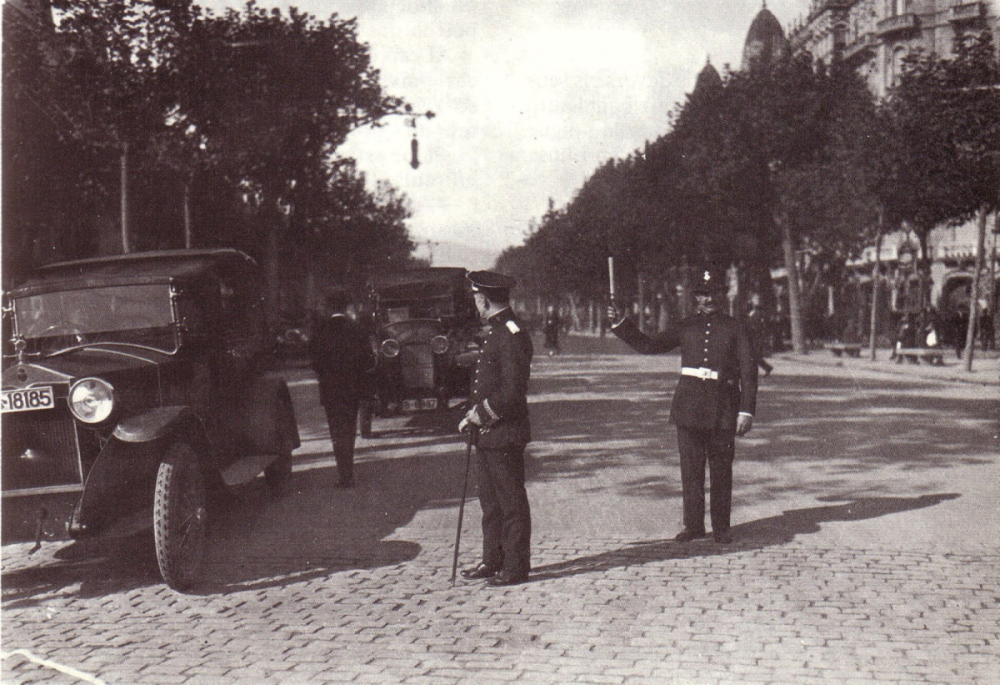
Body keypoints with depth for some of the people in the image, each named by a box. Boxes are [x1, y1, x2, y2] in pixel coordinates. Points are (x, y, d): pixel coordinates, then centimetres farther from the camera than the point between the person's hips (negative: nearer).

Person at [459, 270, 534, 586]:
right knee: (490, 500, 16)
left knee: (512, 502, -1)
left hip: (505, 432, -10)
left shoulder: (512, 335, -17)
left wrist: (477, 416, -15)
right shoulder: (496, 331, 15)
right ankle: (493, 561, 26)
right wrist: (474, 415, 9)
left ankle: (516, 567, 7)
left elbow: (512, 392, -23)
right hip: (489, 433, 10)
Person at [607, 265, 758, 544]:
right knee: (691, 468, 4)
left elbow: (748, 371, 1)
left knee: (721, 470, 4)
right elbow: (649, 345, 10)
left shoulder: (734, 328, 4)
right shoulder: (686, 328, 11)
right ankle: (693, 524, 14)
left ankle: (721, 527, 15)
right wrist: (620, 322, 0)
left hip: (723, 409, -2)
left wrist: (746, 410, -7)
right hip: (689, 405, 2)